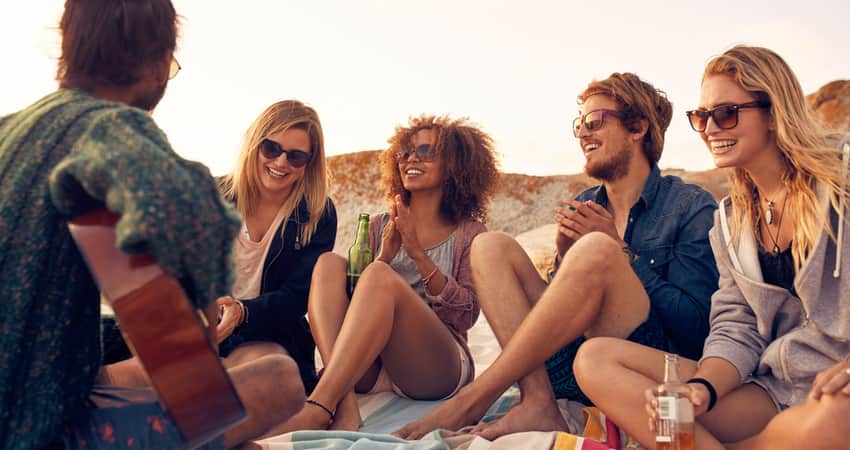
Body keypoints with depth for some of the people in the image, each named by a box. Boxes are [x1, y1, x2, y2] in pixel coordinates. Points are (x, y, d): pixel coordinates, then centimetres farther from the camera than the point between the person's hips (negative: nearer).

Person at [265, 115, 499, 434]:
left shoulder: (468, 234, 10)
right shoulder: (380, 227, 19)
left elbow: (466, 315, -2)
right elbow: (354, 299, 12)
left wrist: (417, 253, -11)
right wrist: (386, 254, -5)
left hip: (436, 367, -3)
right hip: (367, 369, 4)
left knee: (380, 276, -29)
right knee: (329, 263, -18)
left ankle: (316, 411, -38)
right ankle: (344, 403, -37)